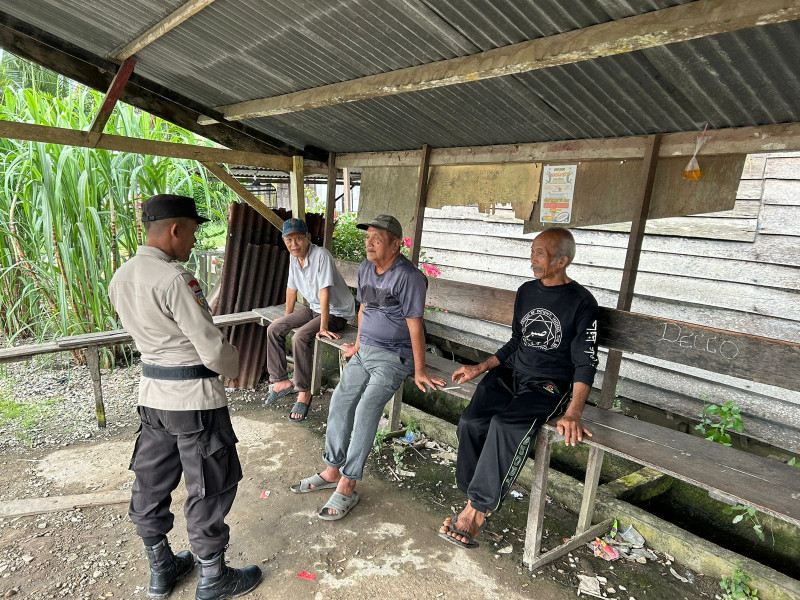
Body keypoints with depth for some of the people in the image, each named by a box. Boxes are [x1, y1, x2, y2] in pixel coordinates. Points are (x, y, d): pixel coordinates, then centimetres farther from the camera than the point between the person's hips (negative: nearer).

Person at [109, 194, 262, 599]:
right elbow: (213, 349, -22)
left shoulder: (120, 279, 3)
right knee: (210, 488, 8)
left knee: (152, 482, 19)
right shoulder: (174, 279, -24)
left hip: (151, 393, 9)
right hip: (195, 397, -8)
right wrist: (233, 366, 0)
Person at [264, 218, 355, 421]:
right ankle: (281, 381, 9)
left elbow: (324, 292, -28)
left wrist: (323, 327, -30)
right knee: (273, 330, -1)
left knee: (300, 338, -29)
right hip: (314, 309, 8)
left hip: (337, 312, -8)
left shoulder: (321, 255, -25)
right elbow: (291, 288, 12)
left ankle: (304, 392, -14)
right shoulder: (293, 257, 0)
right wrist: (287, 317, 18)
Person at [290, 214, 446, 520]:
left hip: (393, 356, -8)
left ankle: (347, 488, -6)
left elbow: (415, 326, -20)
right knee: (339, 402, 1)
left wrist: (419, 372, -17)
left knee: (365, 412, -17)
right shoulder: (366, 268, 6)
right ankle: (332, 472, 16)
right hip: (366, 350, 8)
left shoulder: (407, 277, -20)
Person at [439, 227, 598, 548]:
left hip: (549, 385, -5)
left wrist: (573, 413, -20)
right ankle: (475, 502, -8)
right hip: (511, 374, 6)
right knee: (471, 422, -22)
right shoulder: (526, 291, 12)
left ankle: (475, 510, -21)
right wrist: (481, 367, 11)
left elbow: (585, 363, -7)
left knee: (506, 426, -33)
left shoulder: (581, 302, -6)